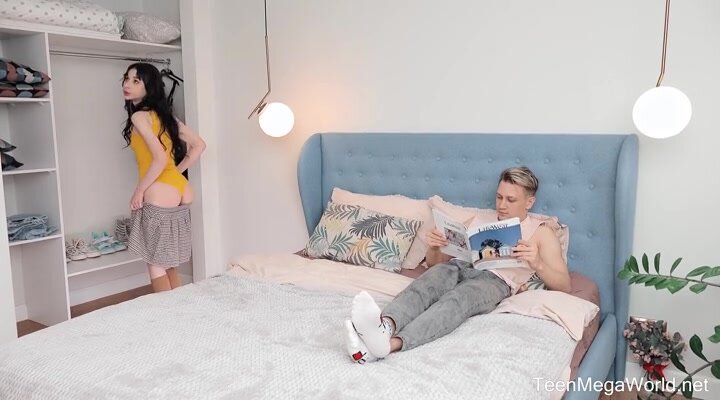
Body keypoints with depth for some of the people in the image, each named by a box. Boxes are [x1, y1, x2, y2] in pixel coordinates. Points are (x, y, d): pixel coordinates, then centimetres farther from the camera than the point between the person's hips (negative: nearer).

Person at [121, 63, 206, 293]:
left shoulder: (139, 116, -9)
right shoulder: (164, 114, 14)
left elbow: (160, 158, -20)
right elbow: (198, 145, 14)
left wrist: (139, 190, -10)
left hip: (159, 196, -8)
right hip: (182, 193, 9)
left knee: (155, 266, 5)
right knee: (169, 266, 18)